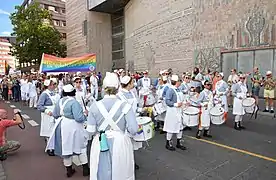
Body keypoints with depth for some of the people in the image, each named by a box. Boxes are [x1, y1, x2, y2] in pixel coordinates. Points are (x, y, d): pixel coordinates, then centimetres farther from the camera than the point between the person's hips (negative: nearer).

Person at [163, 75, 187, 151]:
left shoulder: (178, 90, 8)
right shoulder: (170, 90, -18)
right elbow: (167, 101, -22)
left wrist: (184, 102, 7)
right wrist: (176, 104, -25)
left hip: (179, 111, 9)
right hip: (172, 112, -9)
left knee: (180, 127, 15)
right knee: (171, 128, 4)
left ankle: (179, 143, 30)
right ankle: (168, 143, 21)